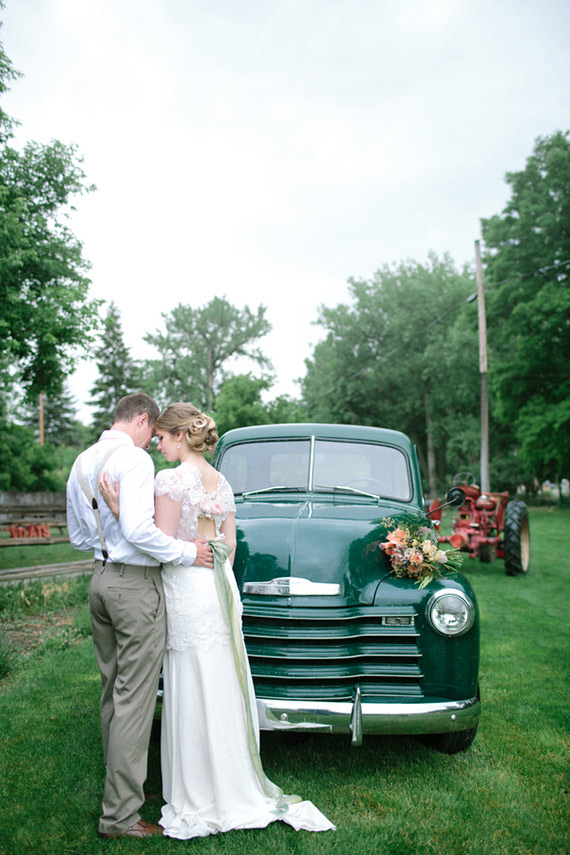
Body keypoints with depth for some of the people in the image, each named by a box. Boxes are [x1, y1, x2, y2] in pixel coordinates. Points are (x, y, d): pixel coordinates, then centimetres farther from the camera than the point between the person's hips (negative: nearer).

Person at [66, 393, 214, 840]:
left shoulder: (81, 463, 11)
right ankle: (120, 815, 7)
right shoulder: (134, 459, -16)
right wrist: (187, 552, -16)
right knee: (134, 698, -1)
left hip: (101, 580, 9)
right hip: (135, 585, -9)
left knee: (113, 689, 18)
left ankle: (122, 786, 31)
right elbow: (138, 530, -26)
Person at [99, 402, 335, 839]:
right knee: (225, 690, 15)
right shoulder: (222, 482, 10)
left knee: (194, 695, 3)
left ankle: (200, 803, 17)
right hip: (222, 585, 8)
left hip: (187, 590, -8)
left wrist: (119, 509, -16)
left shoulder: (171, 480, -14)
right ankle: (236, 785, 28)